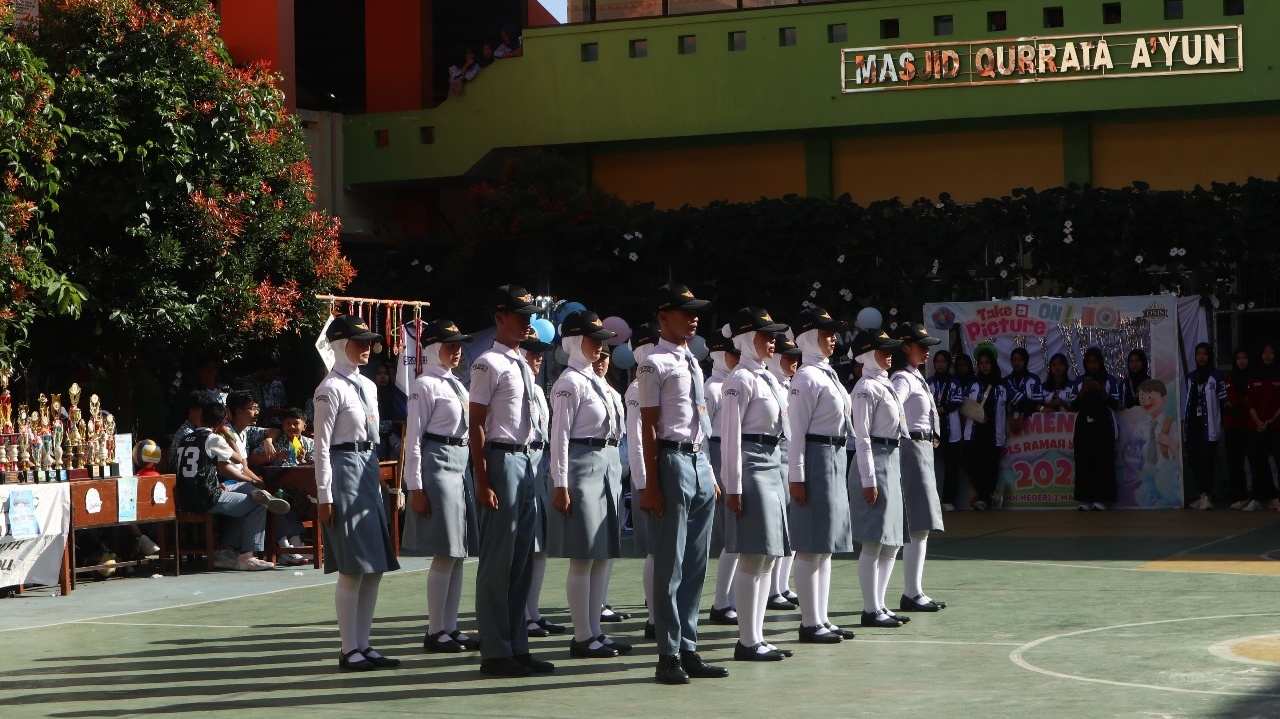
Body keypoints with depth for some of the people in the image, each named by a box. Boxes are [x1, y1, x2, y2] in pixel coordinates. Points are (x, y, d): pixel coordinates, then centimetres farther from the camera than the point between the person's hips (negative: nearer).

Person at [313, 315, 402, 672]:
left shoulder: (368, 386, 16)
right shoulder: (332, 388, -9)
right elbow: (322, 444, -12)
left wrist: (377, 481, 18)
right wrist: (324, 495, -15)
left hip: (369, 470, 9)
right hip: (344, 468, -9)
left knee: (375, 567, 8)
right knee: (352, 568, -7)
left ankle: (364, 644, 15)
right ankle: (350, 650, -2)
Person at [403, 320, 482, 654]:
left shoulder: (457, 386, 17)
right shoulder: (425, 385, -8)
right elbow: (413, 438, -12)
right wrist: (416, 487, -16)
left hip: (462, 466, 8)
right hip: (438, 465, -8)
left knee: (458, 554, 9)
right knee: (445, 555, -6)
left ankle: (451, 627, 15)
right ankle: (435, 632, 1)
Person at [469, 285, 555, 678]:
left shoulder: (524, 365, 16)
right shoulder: (489, 364, -10)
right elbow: (477, 425, -13)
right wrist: (483, 482, -18)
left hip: (527, 458, 9)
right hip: (501, 458, -9)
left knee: (522, 558, 12)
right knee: (498, 560, -3)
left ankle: (517, 647, 19)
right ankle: (495, 651, 3)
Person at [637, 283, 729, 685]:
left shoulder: (693, 363, 17)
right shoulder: (655, 364, -7)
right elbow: (649, 426, -11)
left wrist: (710, 473, 19)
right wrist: (652, 485, -15)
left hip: (700, 461, 8)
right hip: (672, 460, -8)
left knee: (696, 565, 10)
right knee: (670, 564, -4)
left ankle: (688, 651, 16)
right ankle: (669, 656, 1)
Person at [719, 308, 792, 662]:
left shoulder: (769, 378, 17)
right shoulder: (741, 380, -10)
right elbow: (730, 435, -14)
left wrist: (781, 474, 19)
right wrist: (733, 486, -18)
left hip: (772, 465, 10)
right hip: (751, 465, -10)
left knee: (768, 558, 10)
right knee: (753, 559, -8)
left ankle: (757, 637, 16)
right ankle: (747, 642, -4)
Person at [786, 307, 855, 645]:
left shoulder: (829, 374, 16)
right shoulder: (806, 377, -12)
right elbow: (796, 430, -17)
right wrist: (796, 476, -20)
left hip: (836, 460, 10)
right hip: (816, 459, -10)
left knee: (826, 546, 12)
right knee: (810, 547, -5)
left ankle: (821, 619, 18)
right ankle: (810, 623, -2)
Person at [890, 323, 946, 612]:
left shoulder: (917, 378, 17)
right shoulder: (903, 379, -13)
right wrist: (896, 446, -24)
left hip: (924, 449, 10)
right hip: (911, 448, -10)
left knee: (920, 527, 10)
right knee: (918, 526, -11)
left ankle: (915, 592, 14)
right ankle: (911, 594, -11)